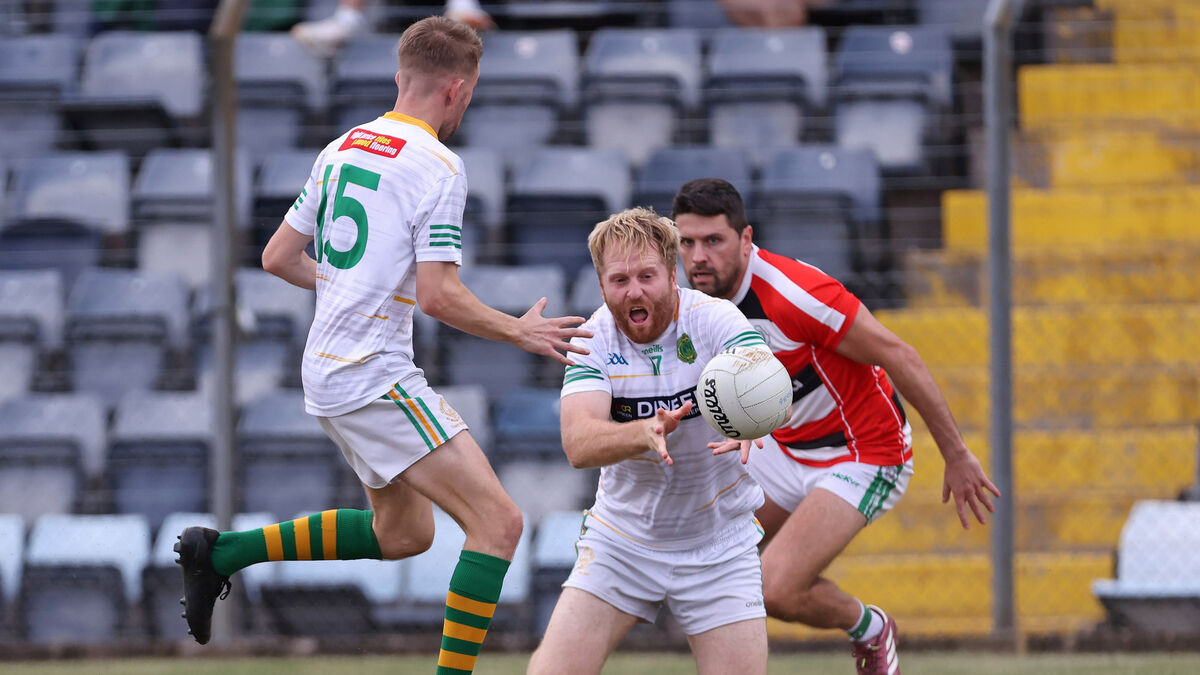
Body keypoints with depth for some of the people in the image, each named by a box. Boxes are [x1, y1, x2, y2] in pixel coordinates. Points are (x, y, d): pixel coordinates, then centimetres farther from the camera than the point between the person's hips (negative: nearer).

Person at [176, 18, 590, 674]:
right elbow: (440, 296, -18)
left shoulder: (340, 150, 11)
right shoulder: (437, 166, -13)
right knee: (497, 522, -11)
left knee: (403, 533, 23)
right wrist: (521, 332, -5)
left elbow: (278, 258, 17)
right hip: (379, 375, -9)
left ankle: (220, 552, 21)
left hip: (326, 373, 9)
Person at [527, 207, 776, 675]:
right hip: (621, 542, 1)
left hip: (719, 546, -1)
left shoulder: (715, 320, -16)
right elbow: (578, 445, -26)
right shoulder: (594, 338, -11)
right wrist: (645, 432, -46)